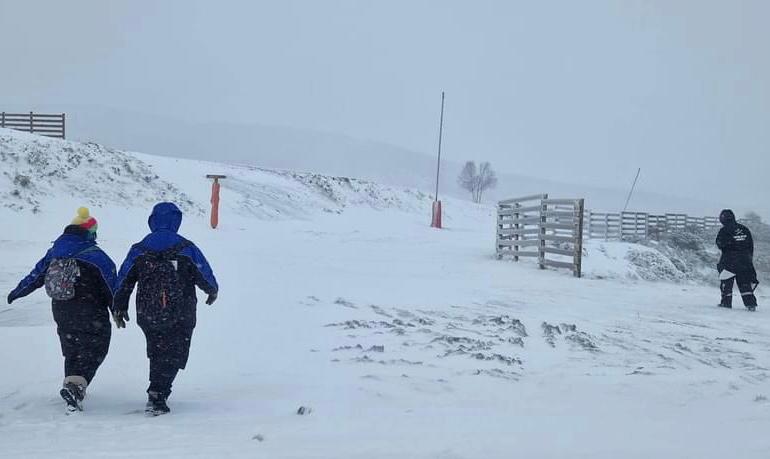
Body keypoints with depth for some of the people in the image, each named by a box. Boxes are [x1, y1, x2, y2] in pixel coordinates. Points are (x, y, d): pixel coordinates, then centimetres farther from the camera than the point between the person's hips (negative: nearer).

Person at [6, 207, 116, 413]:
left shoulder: (54, 252, 4)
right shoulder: (97, 257, -13)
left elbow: (35, 276, 14)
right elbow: (112, 288, -9)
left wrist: (16, 292, 30)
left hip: (61, 313, 6)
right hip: (91, 315, -6)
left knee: (71, 350, 22)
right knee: (93, 350, -2)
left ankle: (71, 383, 21)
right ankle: (76, 383, -21)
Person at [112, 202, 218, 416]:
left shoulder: (138, 250, 1)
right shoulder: (186, 248, -6)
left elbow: (123, 282, 5)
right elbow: (205, 276, 1)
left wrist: (118, 309, 17)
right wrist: (212, 291, 22)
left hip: (147, 316, 3)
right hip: (180, 317, -3)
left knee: (156, 351, 23)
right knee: (173, 355, 3)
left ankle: (157, 389, 26)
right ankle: (157, 394, -13)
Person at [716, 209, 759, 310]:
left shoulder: (724, 231, -9)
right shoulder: (745, 229, 7)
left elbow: (720, 245, -5)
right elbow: (751, 246, 11)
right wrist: (749, 259, 19)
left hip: (729, 261, -4)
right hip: (745, 262, 4)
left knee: (726, 282, 7)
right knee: (745, 283, 8)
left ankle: (726, 302, 7)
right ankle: (750, 303, 0)